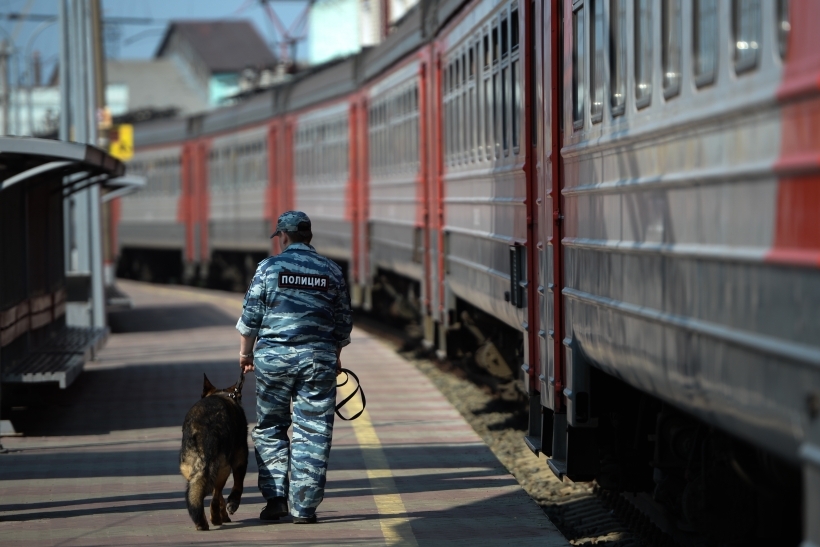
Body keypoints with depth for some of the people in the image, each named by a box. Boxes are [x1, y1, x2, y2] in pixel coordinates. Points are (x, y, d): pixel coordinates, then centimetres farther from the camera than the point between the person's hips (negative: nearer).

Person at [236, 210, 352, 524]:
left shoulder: (269, 267, -1)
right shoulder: (331, 271, 6)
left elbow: (251, 316, 0)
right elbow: (343, 321, 11)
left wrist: (245, 352, 12)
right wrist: (336, 356, 23)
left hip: (274, 356, -1)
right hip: (319, 358, 1)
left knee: (270, 427, 12)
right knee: (312, 433, 3)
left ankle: (276, 496, 4)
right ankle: (304, 507, 2)